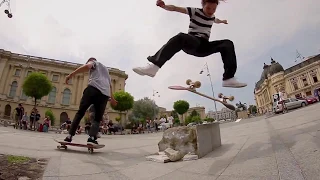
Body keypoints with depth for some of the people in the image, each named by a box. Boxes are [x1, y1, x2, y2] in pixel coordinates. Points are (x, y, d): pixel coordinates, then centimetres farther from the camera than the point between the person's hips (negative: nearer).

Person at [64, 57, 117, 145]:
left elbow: (86, 66, -3)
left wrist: (71, 74, -8)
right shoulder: (106, 69, 40)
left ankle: (70, 136, 2)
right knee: (97, 118, 7)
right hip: (105, 93, 4)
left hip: (93, 88, -4)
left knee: (80, 112, 7)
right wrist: (111, 98, 50)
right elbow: (110, 85, 42)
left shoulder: (93, 62, 23)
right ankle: (92, 138, -12)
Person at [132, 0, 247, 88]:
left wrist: (222, 21, 68)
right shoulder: (195, 11, 3)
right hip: (192, 43, -5)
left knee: (228, 44, -15)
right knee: (180, 37, -40)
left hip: (204, 46, 5)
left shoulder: (212, 17, 21)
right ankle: (153, 66, -52)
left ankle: (228, 78, -27)